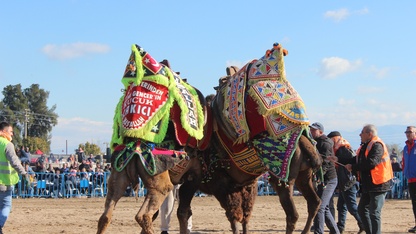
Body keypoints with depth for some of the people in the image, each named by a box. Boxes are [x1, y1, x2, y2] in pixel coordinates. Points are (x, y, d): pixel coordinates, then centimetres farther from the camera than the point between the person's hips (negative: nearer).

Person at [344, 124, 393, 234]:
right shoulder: (365, 146, 16)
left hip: (378, 184, -10)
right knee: (362, 210, 16)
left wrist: (353, 167, -21)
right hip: (368, 185, 10)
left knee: (374, 212, -10)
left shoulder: (377, 145, -15)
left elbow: (371, 163, -27)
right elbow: (357, 160, 12)